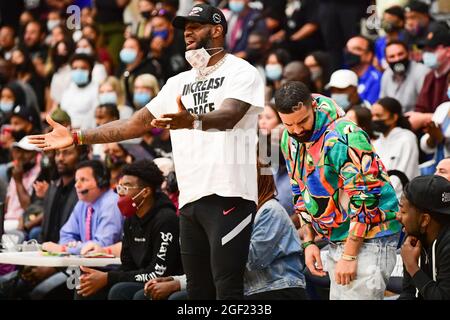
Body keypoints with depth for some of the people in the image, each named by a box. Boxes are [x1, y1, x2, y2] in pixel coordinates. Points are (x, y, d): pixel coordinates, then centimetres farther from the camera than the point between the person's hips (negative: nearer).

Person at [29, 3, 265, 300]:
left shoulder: (241, 72, -1)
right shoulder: (179, 83, 22)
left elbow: (229, 116, -20)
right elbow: (136, 124, 23)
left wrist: (192, 121, -41)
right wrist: (76, 137, 18)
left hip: (228, 196, -7)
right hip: (190, 199, 7)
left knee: (227, 288, -13)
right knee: (198, 290, 5)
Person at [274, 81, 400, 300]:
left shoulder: (345, 137, -22)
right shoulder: (289, 140, 4)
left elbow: (364, 199, -22)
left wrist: (349, 255, -20)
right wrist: (308, 241, 9)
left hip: (368, 236, -8)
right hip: (336, 240, 8)